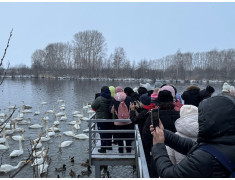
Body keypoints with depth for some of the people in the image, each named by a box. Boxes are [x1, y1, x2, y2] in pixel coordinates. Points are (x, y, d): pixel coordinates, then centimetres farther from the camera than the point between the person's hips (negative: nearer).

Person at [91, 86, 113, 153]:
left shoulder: (99, 99, -17)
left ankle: (103, 148, 5)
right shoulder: (111, 99, 0)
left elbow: (93, 106, -6)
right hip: (109, 118, 6)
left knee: (103, 134, 0)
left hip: (101, 119, -6)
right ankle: (109, 145, 31)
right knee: (109, 132, 18)